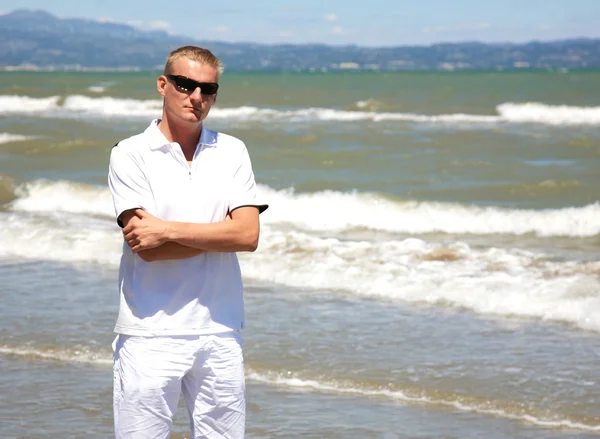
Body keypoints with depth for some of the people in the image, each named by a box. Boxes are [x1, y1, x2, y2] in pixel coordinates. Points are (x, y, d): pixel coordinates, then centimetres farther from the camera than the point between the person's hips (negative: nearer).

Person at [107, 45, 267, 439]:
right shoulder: (130, 155, -1)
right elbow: (146, 248, -12)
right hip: (150, 335, -3)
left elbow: (248, 235, -5)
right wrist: (222, 230, -8)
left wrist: (168, 230, -11)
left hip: (219, 332, 3)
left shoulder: (232, 152, 9)